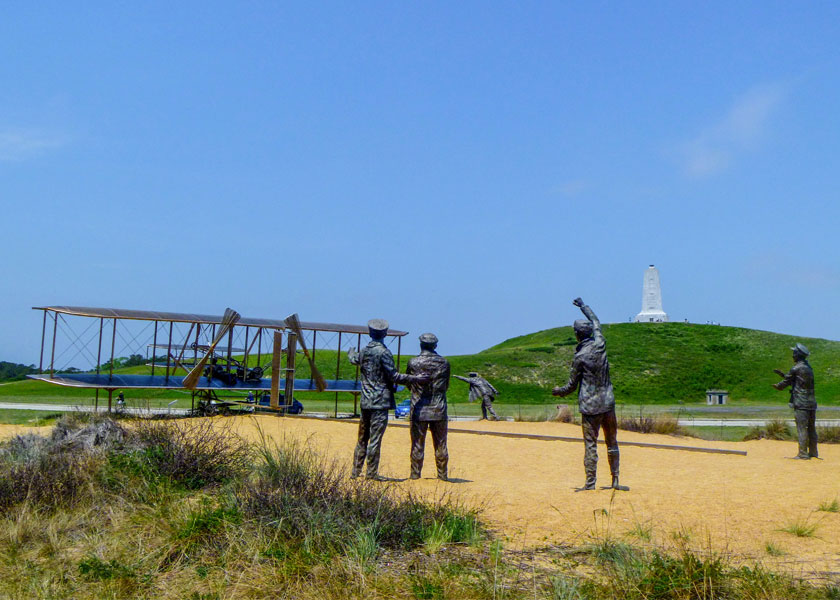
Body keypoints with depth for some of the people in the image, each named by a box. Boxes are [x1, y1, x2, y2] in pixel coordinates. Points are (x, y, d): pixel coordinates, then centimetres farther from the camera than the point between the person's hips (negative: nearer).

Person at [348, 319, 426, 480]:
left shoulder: (363, 352, 9)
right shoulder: (384, 352, -12)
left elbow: (353, 359, 33)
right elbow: (394, 376, -14)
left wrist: (351, 352, 56)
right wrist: (415, 378, -9)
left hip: (365, 401, 7)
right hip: (380, 401, -7)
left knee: (362, 438, 14)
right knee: (375, 438, -4)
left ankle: (356, 471, 20)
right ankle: (372, 473, -1)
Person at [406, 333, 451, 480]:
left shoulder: (413, 363, -6)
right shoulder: (444, 363, -1)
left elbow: (409, 385, 6)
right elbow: (446, 386, 9)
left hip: (419, 411, -1)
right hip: (439, 410, 1)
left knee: (417, 445, 6)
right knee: (440, 445, 10)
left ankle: (415, 474, 9)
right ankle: (442, 474, 15)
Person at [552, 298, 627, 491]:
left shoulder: (580, 357, -12)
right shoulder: (600, 344, 0)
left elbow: (572, 386, -4)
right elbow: (596, 321, 21)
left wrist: (558, 391, 16)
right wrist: (583, 306, 36)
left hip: (590, 406, -5)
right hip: (608, 402, 5)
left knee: (590, 445, -1)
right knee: (612, 442, 14)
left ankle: (590, 484, 0)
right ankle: (615, 480, 18)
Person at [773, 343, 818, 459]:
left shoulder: (796, 368, -11)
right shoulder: (809, 368, 14)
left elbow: (786, 381, 1)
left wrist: (777, 385, 19)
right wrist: (781, 373, 28)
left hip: (801, 404, -8)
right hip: (811, 403, 8)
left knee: (802, 429, -6)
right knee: (811, 429, 12)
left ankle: (803, 454, -5)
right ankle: (813, 453, 18)